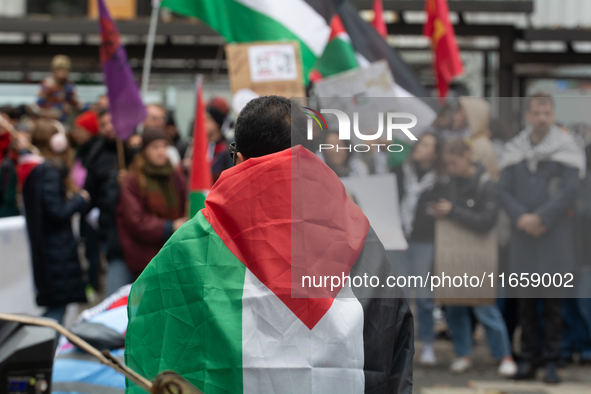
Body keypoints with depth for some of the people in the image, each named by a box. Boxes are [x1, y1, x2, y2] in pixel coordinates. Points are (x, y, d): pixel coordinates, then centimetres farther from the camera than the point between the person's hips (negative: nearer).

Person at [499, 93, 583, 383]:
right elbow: (504, 190, 5)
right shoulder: (514, 150, 9)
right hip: (523, 234, 3)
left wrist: (541, 218, -14)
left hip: (556, 232, -3)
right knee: (525, 300, 6)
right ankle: (528, 360, 13)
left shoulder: (566, 148, -1)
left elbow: (571, 190, -9)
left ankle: (552, 362, 3)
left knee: (553, 302, -2)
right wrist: (521, 217, -12)